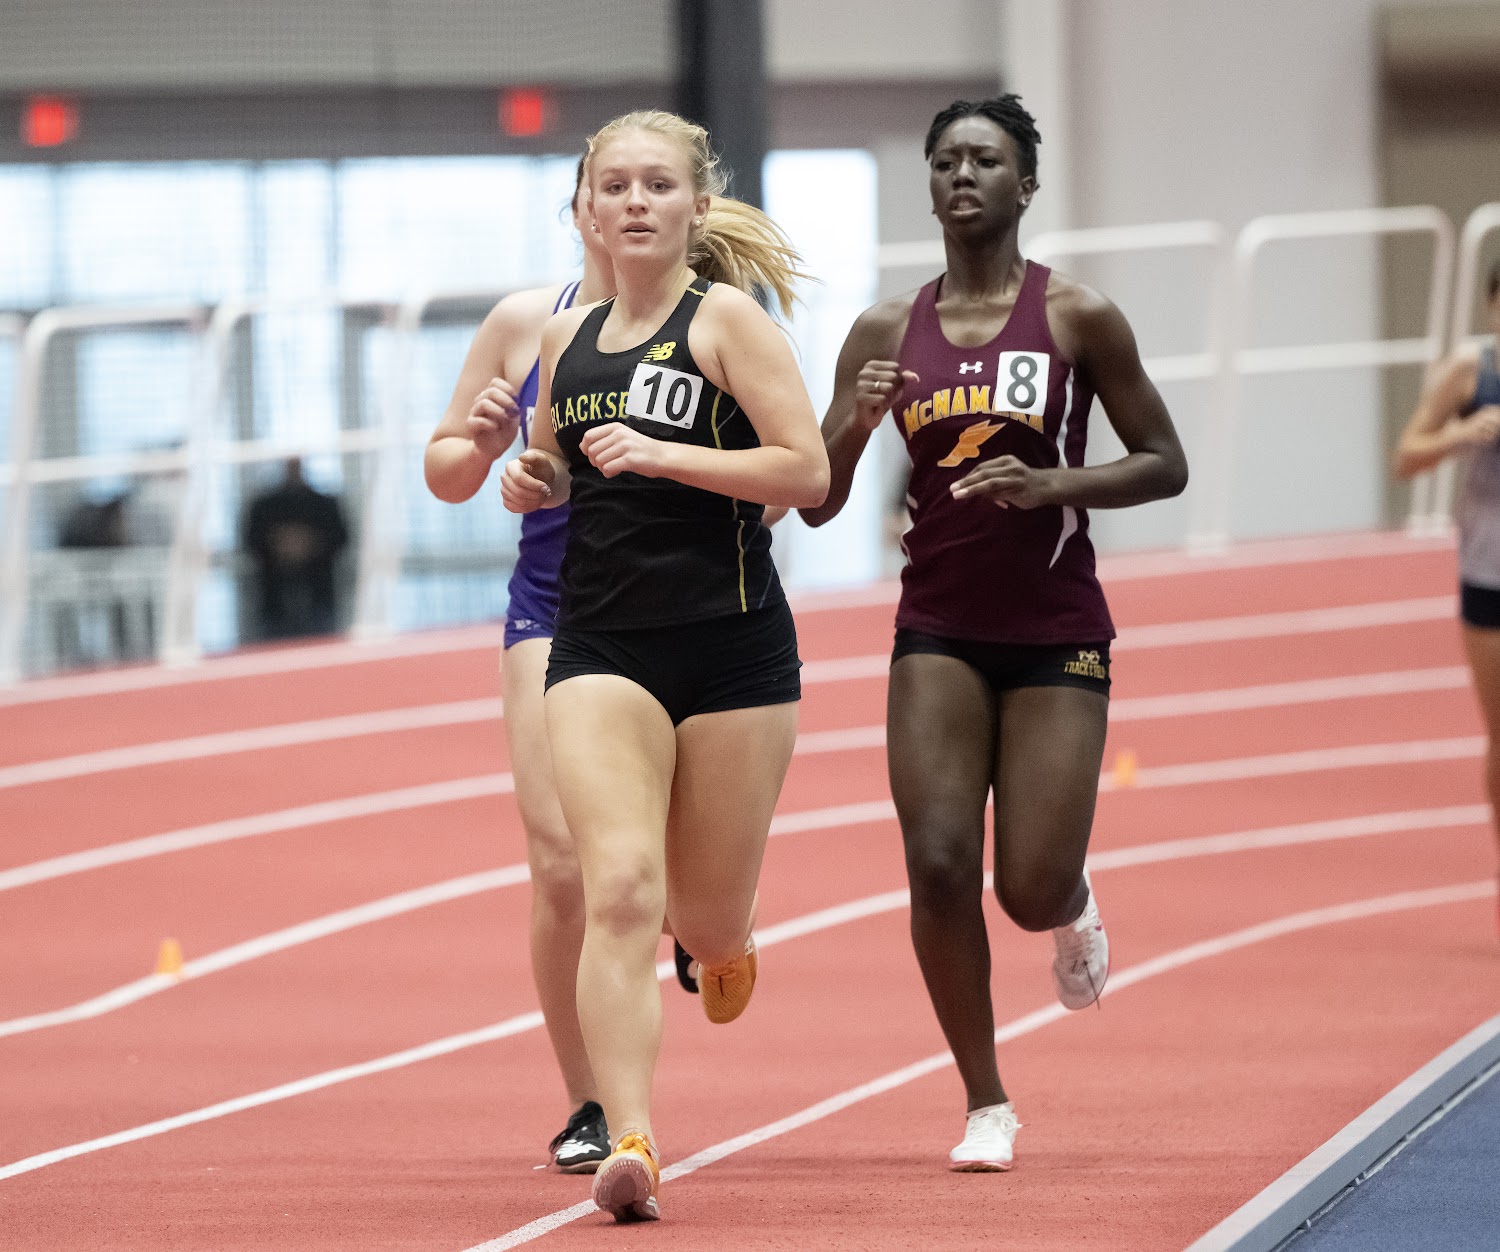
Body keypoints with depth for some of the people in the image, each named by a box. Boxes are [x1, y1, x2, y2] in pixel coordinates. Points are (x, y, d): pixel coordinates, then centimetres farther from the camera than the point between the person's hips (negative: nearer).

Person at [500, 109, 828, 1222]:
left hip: (732, 647, -3)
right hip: (599, 648, 3)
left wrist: (663, 455, -19)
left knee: (708, 914, 9)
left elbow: (808, 471, -13)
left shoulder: (727, 318, -4)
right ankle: (630, 1140, -20)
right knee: (619, 890, -16)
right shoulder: (567, 341, 11)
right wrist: (534, 480, 4)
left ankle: (724, 945, 48)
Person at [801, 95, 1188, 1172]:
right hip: (939, 630, 2)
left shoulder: (1078, 317, -3)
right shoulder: (888, 332, 4)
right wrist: (857, 424, -16)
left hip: (1056, 635, -2)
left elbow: (1165, 466, -1)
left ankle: (1073, 906, 34)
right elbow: (816, 504, 5)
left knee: (1032, 891, -6)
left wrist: (1051, 485, -16)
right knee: (939, 867, -11)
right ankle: (987, 1105, 4)